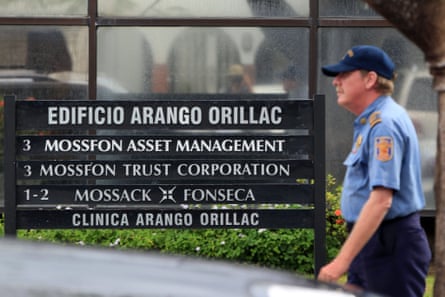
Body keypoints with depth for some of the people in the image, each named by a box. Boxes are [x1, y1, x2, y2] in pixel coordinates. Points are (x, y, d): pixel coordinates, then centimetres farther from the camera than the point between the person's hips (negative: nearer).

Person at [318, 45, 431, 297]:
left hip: (390, 246, -10)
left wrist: (343, 260, -29)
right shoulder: (370, 122, 16)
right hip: (371, 245, 10)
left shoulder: (383, 124, -18)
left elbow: (381, 200, -26)